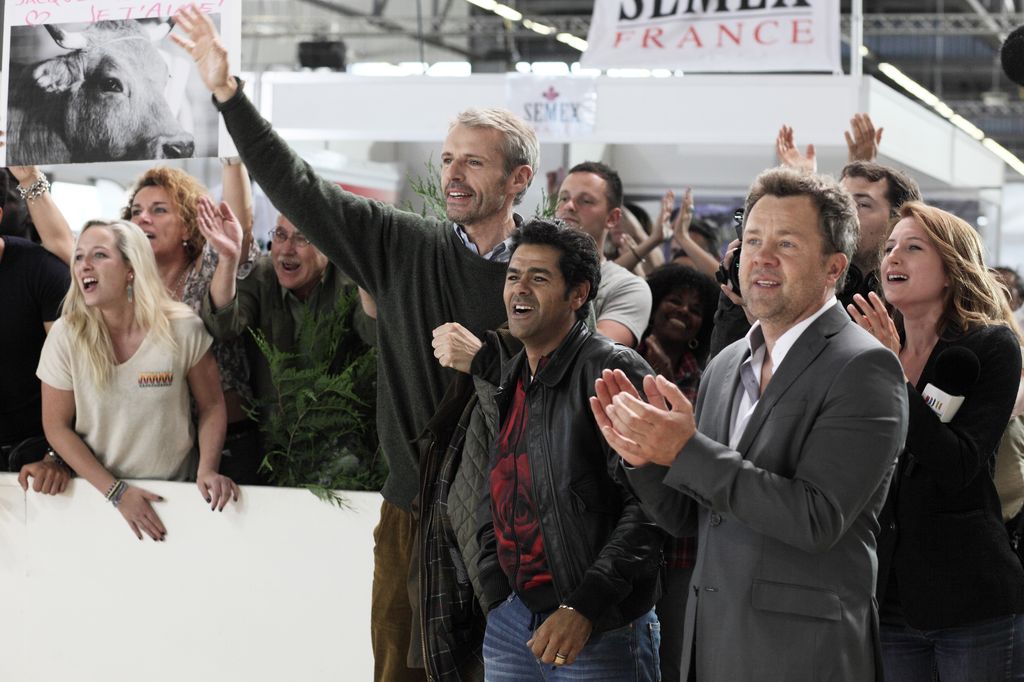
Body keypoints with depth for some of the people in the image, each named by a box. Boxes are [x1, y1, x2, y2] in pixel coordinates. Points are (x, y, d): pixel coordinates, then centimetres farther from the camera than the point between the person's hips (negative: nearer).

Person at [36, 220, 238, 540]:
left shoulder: (183, 329, -14)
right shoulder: (65, 336, -12)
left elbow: (211, 406, -2)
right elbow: (57, 426, -7)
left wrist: (208, 469, -19)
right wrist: (117, 492, -15)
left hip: (175, 491, 0)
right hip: (99, 492, 0)